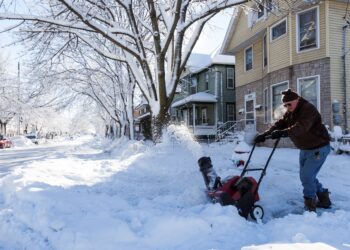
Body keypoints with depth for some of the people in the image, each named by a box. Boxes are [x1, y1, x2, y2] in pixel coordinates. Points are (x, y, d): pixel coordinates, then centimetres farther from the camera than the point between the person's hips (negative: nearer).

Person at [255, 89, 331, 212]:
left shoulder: (308, 109, -23)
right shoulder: (290, 113, 4)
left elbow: (301, 127, -39)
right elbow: (279, 124, -6)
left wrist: (282, 133, -49)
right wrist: (264, 134, -19)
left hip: (319, 148, -9)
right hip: (305, 149, 9)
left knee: (307, 176, -12)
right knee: (305, 175, 13)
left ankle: (310, 204, 5)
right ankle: (324, 198, 29)